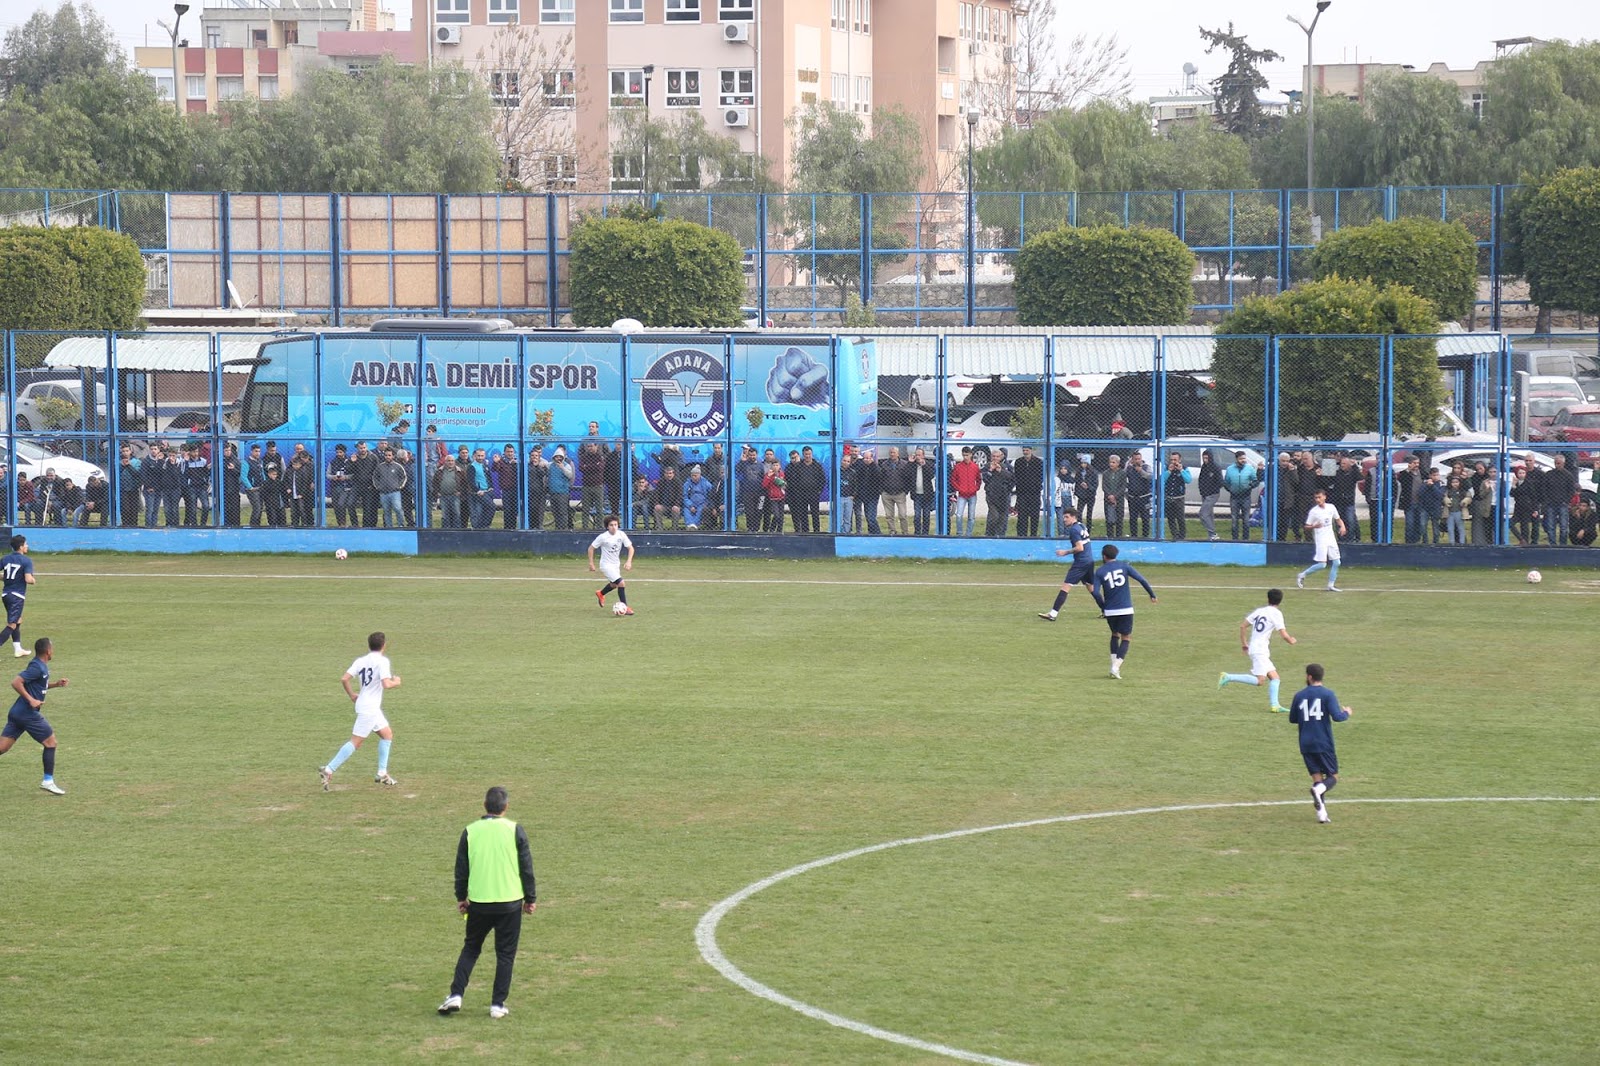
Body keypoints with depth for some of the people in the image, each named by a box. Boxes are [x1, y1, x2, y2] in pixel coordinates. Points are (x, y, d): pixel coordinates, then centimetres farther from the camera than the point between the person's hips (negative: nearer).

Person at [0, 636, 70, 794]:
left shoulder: (40, 666, 14)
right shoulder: (37, 667, -16)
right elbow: (16, 682, -24)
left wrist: (56, 684, 16)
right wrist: (31, 700, -22)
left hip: (17, 713, 9)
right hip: (28, 714, -9)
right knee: (50, 742, 5)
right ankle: (48, 781, 8)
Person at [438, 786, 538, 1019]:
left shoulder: (470, 832, -2)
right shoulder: (515, 831, -6)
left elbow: (461, 869, 5)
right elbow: (527, 868, -2)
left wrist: (461, 898, 18)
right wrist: (530, 899, 9)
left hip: (479, 903, 2)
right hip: (510, 903, -1)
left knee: (470, 949, 18)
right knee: (505, 954, 9)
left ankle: (456, 995, 6)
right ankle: (498, 1004, 7)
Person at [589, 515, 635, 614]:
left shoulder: (621, 534, -11)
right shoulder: (603, 537, -22)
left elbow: (630, 547, -5)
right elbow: (591, 548, -11)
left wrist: (628, 561, -19)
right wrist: (591, 563, -10)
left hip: (616, 564, 7)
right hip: (606, 565, -7)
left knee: (614, 584, 29)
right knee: (622, 583, -19)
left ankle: (600, 594, 59)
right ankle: (625, 608, -11)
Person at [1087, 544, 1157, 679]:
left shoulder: (1100, 572, 1)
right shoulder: (1124, 566, 2)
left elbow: (1095, 592, -9)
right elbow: (1141, 579, -4)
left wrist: (1103, 607, 4)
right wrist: (1152, 594, 7)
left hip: (1110, 611, 1)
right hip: (1126, 610, -1)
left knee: (1115, 634, 23)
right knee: (1126, 638, 8)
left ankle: (1114, 665, 13)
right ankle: (1116, 667, -8)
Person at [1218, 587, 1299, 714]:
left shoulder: (1259, 611, 14)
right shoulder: (1276, 613, -6)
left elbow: (1242, 626, 14)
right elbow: (1284, 635, -9)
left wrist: (1243, 644, 23)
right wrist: (1292, 641, 12)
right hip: (1260, 650, -8)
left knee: (1274, 677, 8)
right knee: (1260, 680, -14)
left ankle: (1274, 705, 1)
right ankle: (1228, 678, -14)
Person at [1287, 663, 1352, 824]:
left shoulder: (1299, 696, 3)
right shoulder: (1327, 694, -8)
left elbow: (1292, 719, 13)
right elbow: (1336, 716, -15)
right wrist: (1346, 713, 6)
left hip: (1306, 745, 3)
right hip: (1324, 744, -3)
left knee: (1317, 778, 8)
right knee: (1333, 777, 6)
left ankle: (1321, 813, -4)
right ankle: (1319, 790, -27)